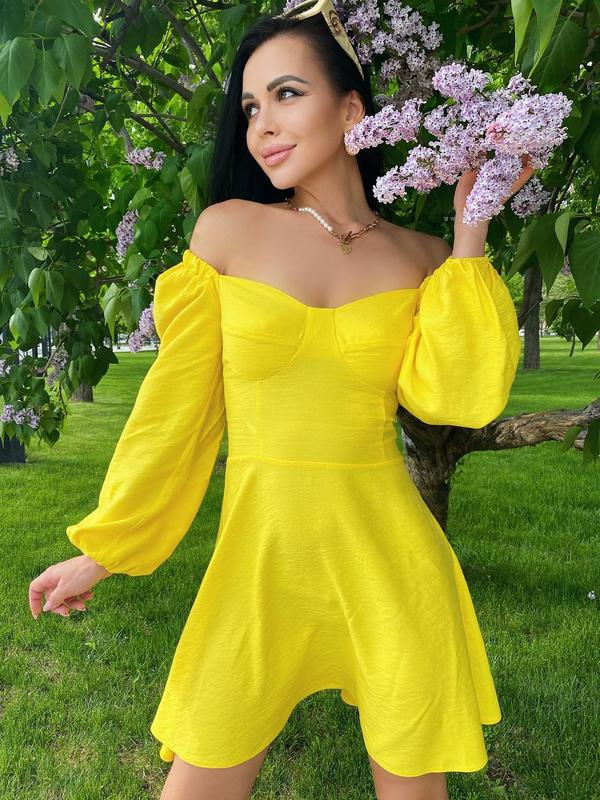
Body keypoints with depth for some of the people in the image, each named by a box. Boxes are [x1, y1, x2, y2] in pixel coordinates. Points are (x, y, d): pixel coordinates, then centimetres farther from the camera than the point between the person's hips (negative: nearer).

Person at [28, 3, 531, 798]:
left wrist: (468, 236, -7)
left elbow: (456, 396, -12)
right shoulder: (228, 228, -2)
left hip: (390, 561, 2)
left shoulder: (421, 258, 3)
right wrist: (101, 551, 4)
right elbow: (174, 401, 1)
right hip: (258, 553, -1)